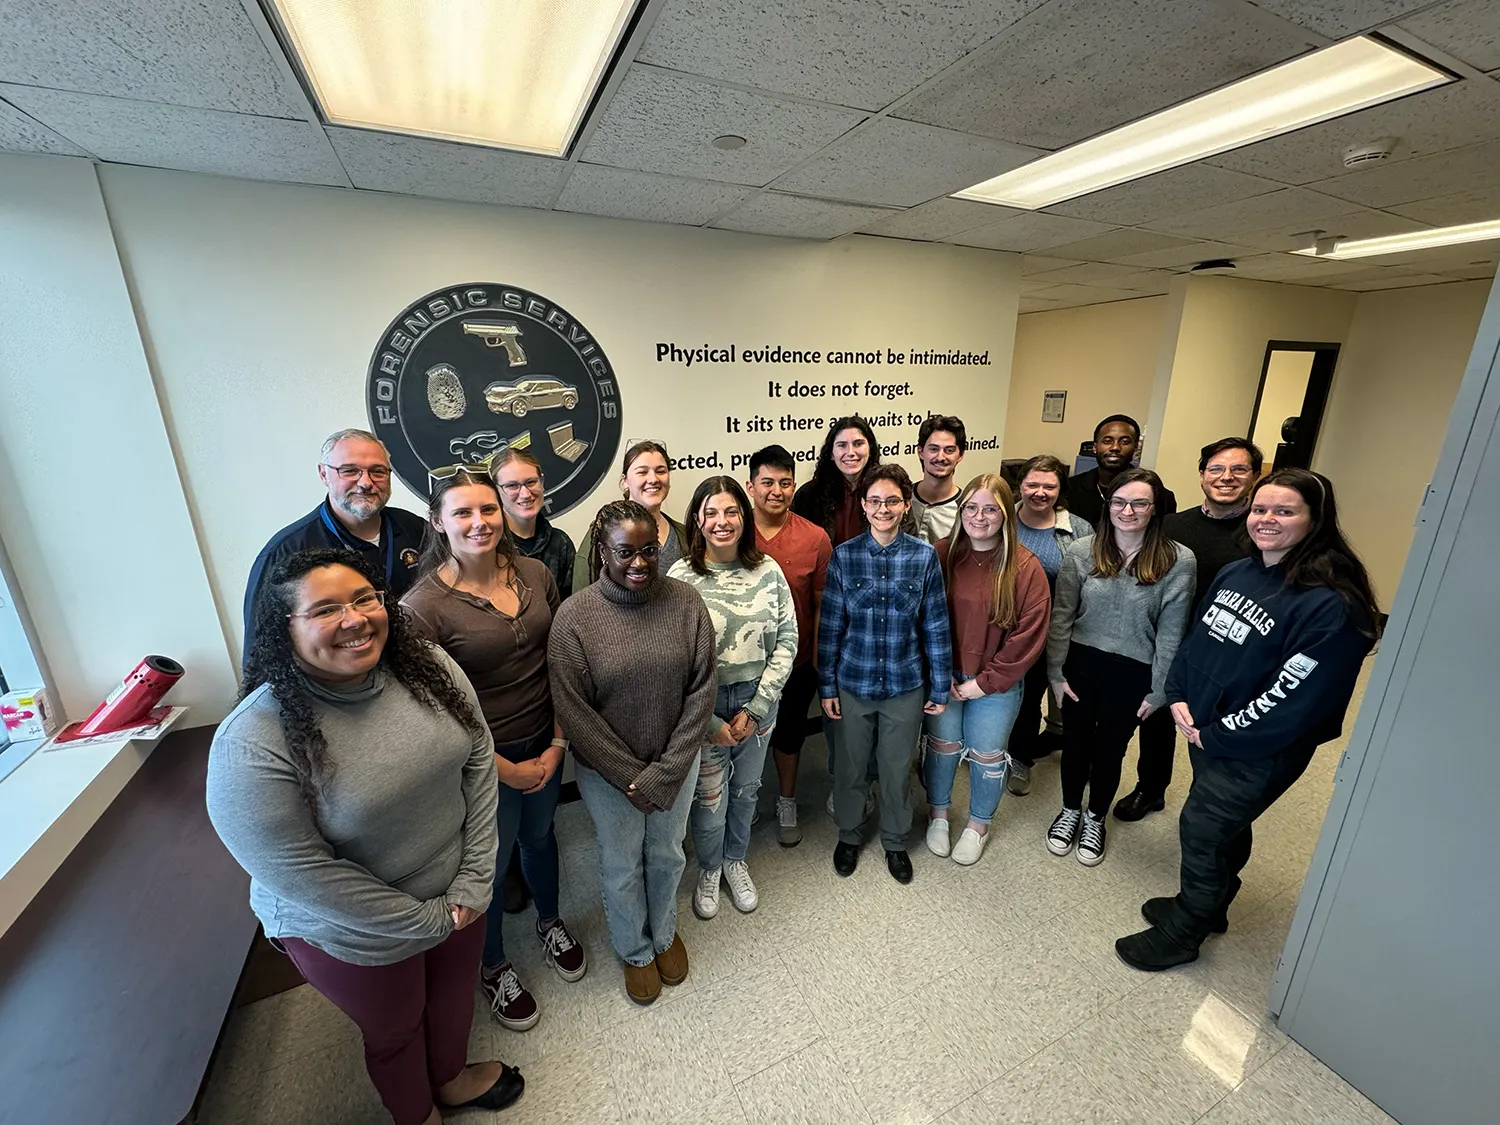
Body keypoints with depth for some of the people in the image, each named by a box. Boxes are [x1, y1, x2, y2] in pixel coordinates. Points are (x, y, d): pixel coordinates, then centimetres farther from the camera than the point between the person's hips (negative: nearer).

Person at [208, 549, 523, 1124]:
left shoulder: (429, 667, -15)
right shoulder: (252, 744, -28)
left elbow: (479, 762, -9)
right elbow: (303, 875, -25)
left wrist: (474, 880, -12)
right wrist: (428, 919, -17)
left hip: (458, 897, 4)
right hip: (354, 933, -4)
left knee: (455, 992, 30)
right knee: (395, 1032, 25)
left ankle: (451, 1077, 62)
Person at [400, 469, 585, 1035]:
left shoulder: (534, 574, -8)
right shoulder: (423, 605, -21)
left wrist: (558, 743, -4)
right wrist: (508, 770, -12)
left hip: (544, 742, 4)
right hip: (484, 757, -4)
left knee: (539, 835, 26)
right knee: (492, 862, 17)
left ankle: (550, 922, 56)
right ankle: (494, 967, 47)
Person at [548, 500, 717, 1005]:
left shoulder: (685, 601, -13)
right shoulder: (574, 615, -18)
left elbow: (702, 689, -10)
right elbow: (572, 708, -15)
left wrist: (666, 770, -12)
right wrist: (631, 776, -13)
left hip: (676, 763, 2)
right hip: (607, 770, -1)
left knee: (667, 855, 24)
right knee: (622, 867, 20)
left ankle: (665, 932, 54)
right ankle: (634, 950, 50)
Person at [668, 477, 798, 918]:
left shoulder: (768, 570, -6)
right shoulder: (681, 577, -15)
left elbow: (787, 641, -5)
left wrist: (755, 708, -10)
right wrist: (712, 722, -13)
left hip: (757, 702, 3)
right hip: (703, 708, -3)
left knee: (746, 791, 22)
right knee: (709, 799, 14)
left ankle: (736, 861, 51)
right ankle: (709, 869, 46)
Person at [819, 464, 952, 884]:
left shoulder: (925, 557, -8)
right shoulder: (843, 555, -8)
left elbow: (935, 627, -2)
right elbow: (830, 625, -4)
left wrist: (940, 688, 1)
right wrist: (826, 686, -3)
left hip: (906, 686, 0)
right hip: (852, 683, 0)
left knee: (897, 769, 18)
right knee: (850, 767, 18)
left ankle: (895, 842, 44)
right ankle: (848, 836, 44)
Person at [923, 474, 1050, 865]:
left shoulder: (1025, 567, -12)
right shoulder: (942, 555, -7)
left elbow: (1029, 635, -11)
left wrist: (986, 681, -11)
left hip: (997, 683, -1)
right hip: (943, 678, 1)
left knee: (987, 755, 13)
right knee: (942, 745, 15)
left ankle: (979, 824, 40)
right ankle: (938, 813, 41)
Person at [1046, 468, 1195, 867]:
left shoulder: (1178, 561, -10)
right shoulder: (1081, 553, -7)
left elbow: (1171, 632, -6)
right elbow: (1061, 616, -3)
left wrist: (1158, 691, -4)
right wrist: (1056, 672, -4)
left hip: (1132, 674, -1)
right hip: (1081, 665, 1)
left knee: (1110, 749, 17)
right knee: (1075, 742, 16)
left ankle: (1095, 820, 42)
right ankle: (1070, 811, 42)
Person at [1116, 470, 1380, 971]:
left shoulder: (1331, 604, -22)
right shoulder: (1236, 573, 1)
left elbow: (1295, 698, -22)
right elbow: (1196, 638, 9)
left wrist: (1216, 736, -16)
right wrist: (1179, 697, -2)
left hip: (1258, 752, -6)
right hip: (1204, 731, 7)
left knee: (1201, 830, 5)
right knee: (1224, 827, 24)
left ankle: (1181, 933, 28)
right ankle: (1206, 906, 46)